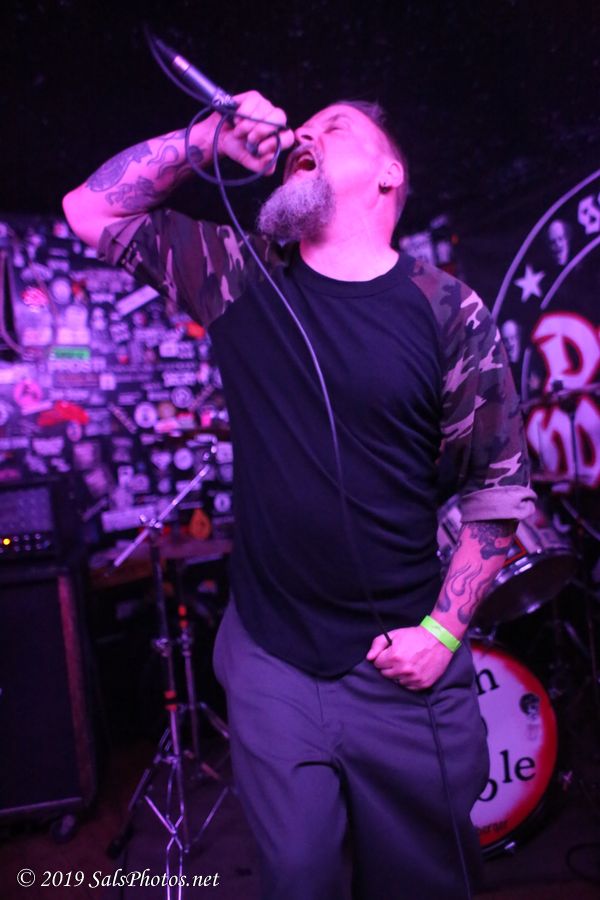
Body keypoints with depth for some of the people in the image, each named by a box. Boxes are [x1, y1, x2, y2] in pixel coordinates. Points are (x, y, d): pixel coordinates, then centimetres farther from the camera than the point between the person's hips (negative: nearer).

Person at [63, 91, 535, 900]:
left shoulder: (446, 312, -8)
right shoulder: (242, 277, 0)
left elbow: (501, 485, -3)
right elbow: (92, 208, 4)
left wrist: (443, 630, -7)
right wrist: (214, 135, -5)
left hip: (402, 668, 0)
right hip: (271, 663, 1)